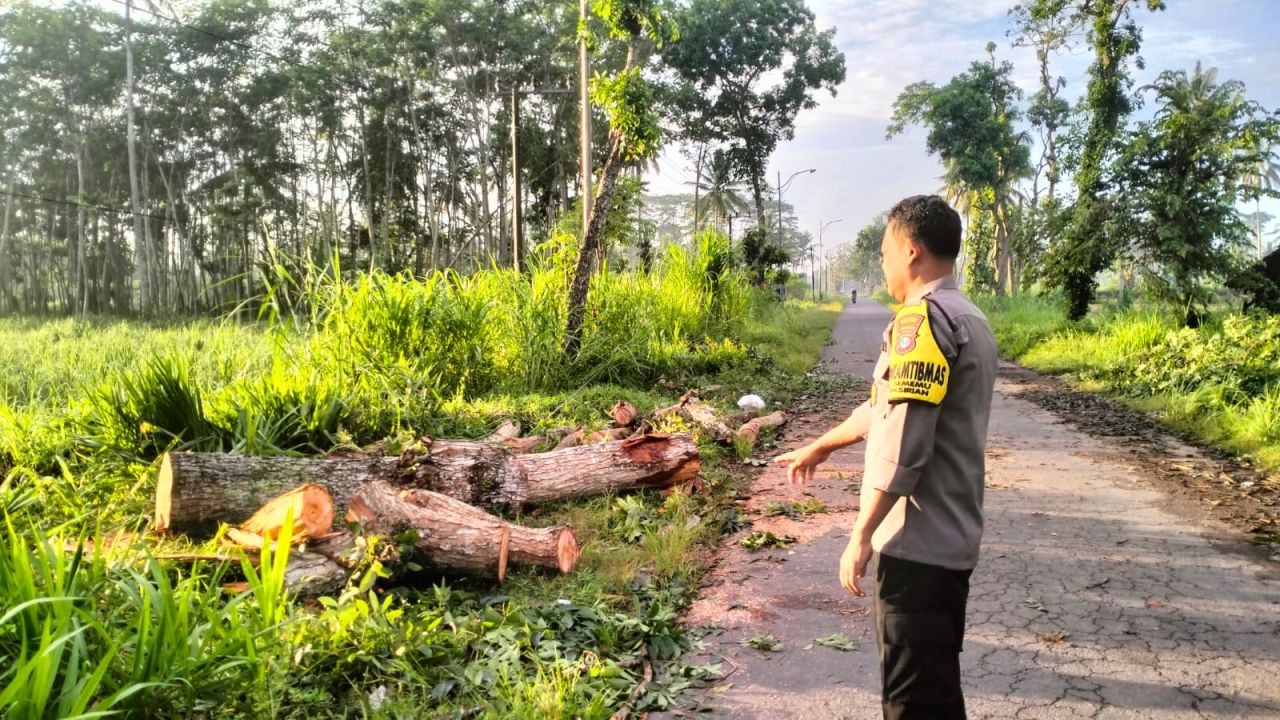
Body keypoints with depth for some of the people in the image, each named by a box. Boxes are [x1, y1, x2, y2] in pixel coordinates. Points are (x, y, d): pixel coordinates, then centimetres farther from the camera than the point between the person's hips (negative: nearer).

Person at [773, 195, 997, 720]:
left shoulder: (923, 318, -16)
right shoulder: (968, 318, 16)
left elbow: (901, 443, -23)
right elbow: (888, 408, 24)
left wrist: (861, 534, -17)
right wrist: (818, 448, 33)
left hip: (918, 542, -10)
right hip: (950, 539, 10)